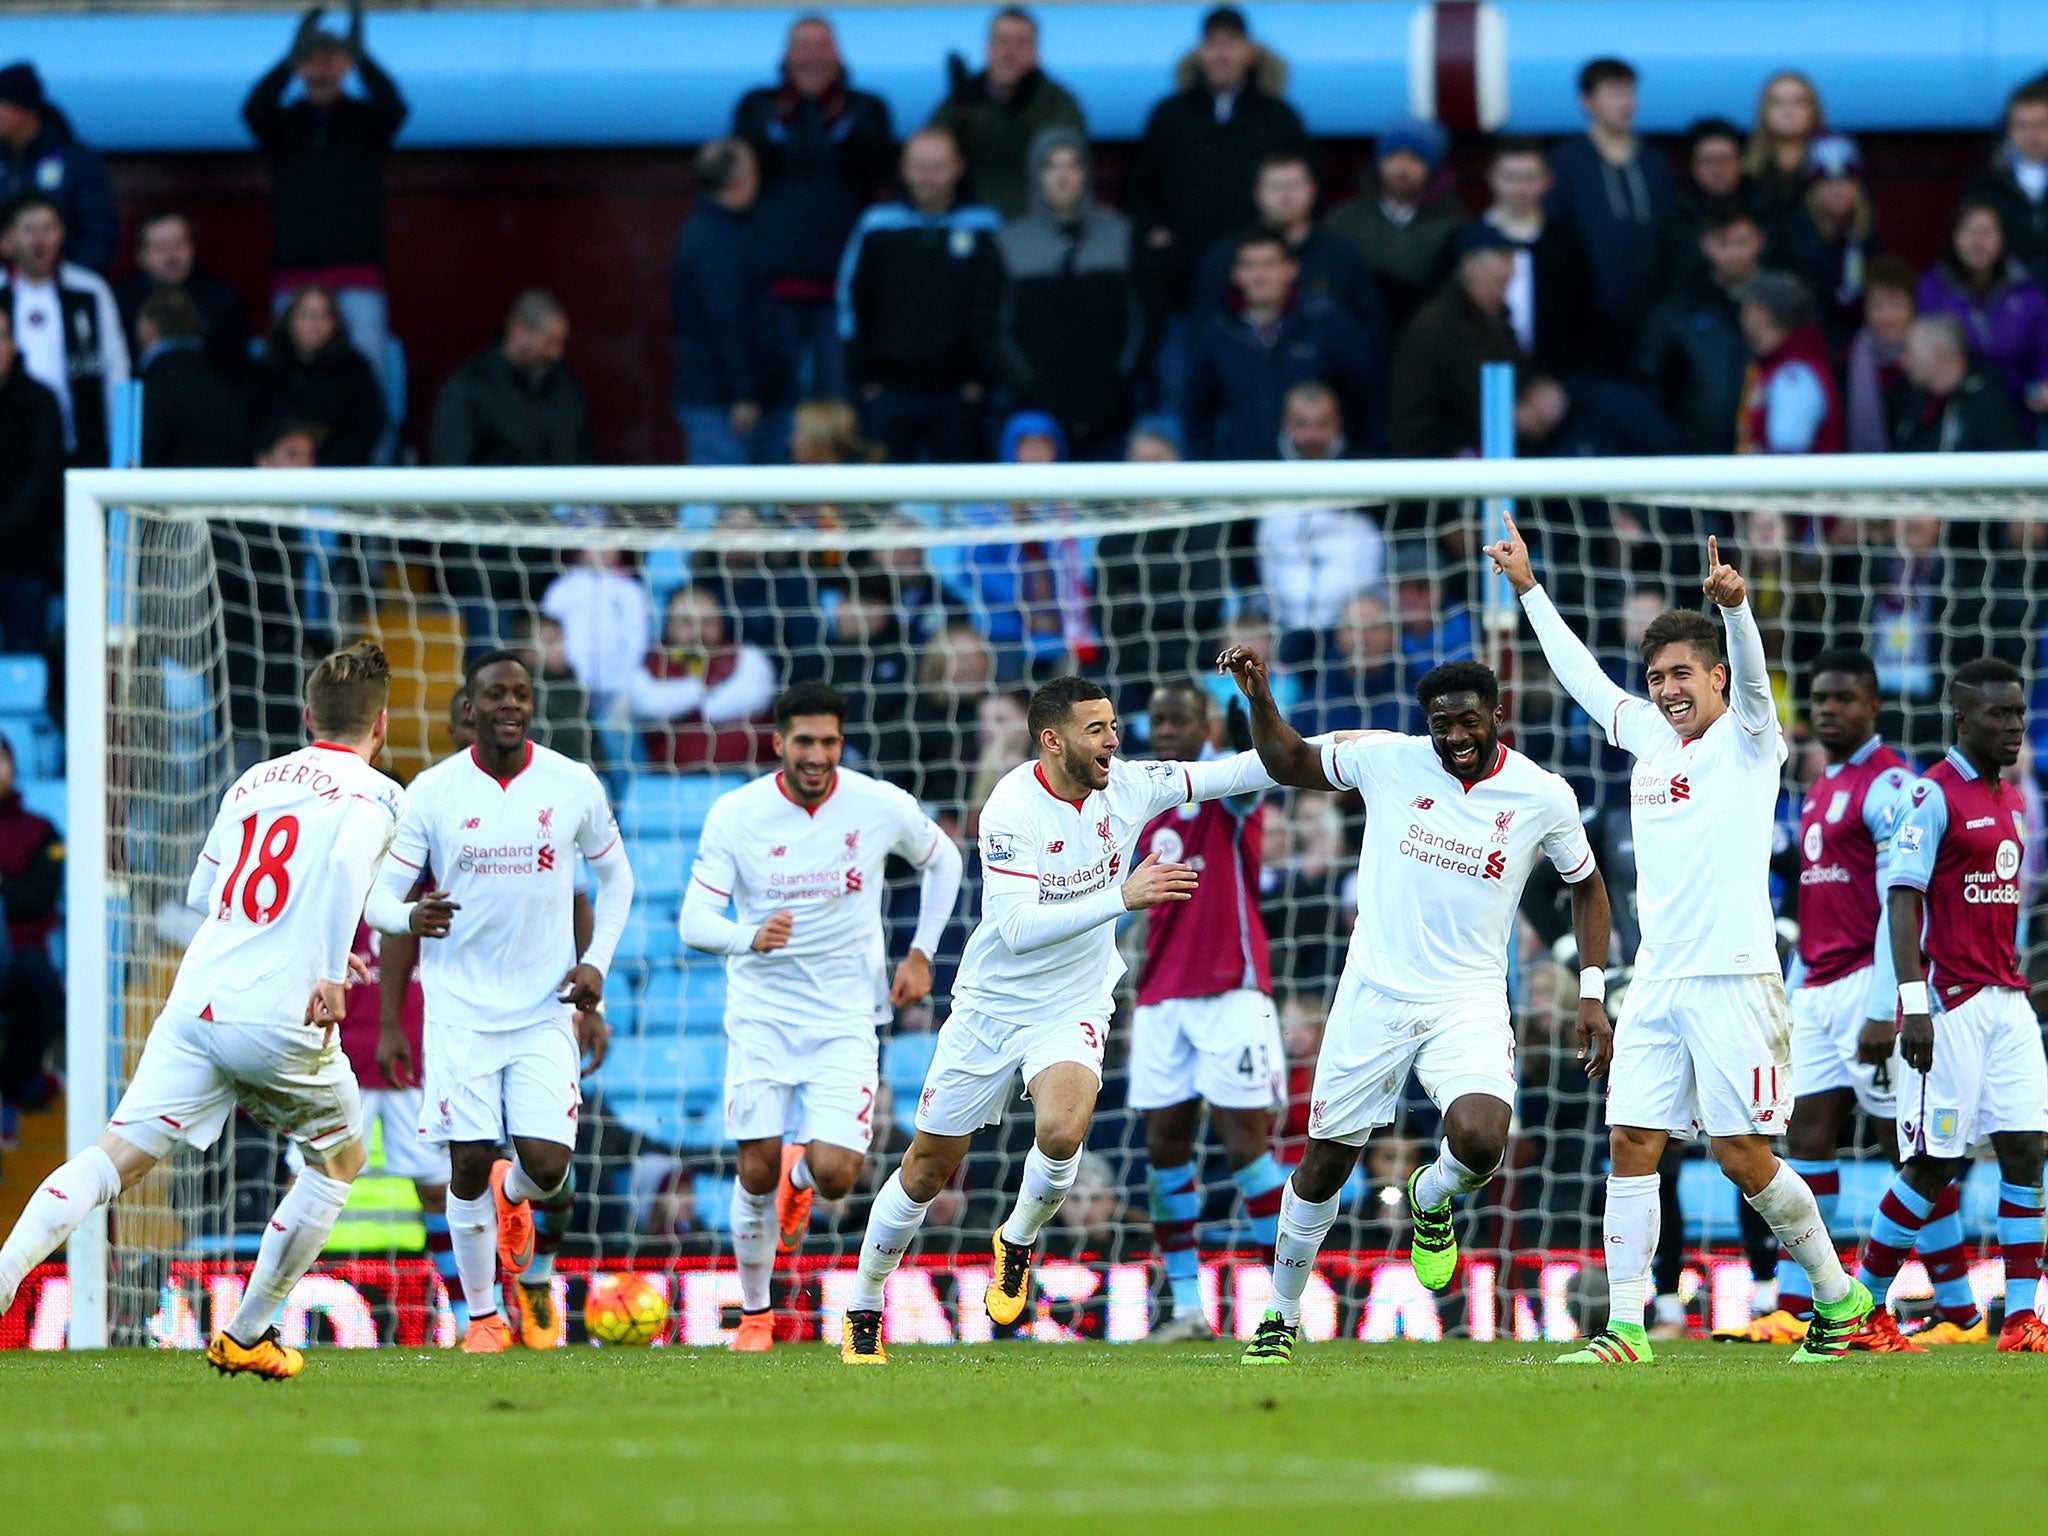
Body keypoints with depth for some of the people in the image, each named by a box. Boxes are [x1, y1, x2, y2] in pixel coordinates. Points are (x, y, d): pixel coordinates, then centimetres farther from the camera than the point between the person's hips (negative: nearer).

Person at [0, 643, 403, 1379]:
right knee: (339, 1158, 21)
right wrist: (331, 973, -24)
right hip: (282, 1020, -4)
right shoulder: (374, 793, 1)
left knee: (119, 1156, -4)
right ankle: (246, 1335, 22)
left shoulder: (252, 781, 19)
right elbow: (347, 863, -21)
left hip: (195, 1006, 4)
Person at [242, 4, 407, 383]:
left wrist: (359, 56, -24)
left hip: (357, 271, -1)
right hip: (294, 273, 1)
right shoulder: (285, 122, 9)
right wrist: (290, 60, -23)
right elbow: (254, 111, -12)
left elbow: (393, 109, -13)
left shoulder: (364, 119, 8)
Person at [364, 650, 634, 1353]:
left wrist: (595, 963, 2)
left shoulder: (573, 787, 0)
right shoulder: (431, 793, -4)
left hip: (546, 1007, 1)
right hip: (461, 1007, 0)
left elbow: (614, 877, 15)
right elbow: (379, 896, -2)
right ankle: (482, 1314, 16)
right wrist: (410, 916, -26)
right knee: (469, 1164, -4)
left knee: (547, 1164, -12)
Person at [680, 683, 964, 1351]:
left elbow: (943, 862, 13)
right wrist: (752, 938, -34)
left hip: (846, 1016, 0)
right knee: (757, 1173, -6)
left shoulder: (882, 807, -8)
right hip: (761, 1013, 0)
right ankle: (755, 1313, 18)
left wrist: (921, 954, 7)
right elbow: (695, 921, -14)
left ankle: (801, 1174, 26)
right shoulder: (736, 814, -10)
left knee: (835, 1173, -13)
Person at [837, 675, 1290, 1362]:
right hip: (990, 1008, -2)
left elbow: (1224, 775, 2)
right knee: (927, 1169, 6)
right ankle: (862, 1311, 27)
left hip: (1072, 1009, 2)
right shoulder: (1011, 809, -22)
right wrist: (1122, 898, -36)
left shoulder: (1125, 786, -8)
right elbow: (1017, 928, -30)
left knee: (1061, 1131, -28)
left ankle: (1017, 1244, 3)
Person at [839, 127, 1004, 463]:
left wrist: (984, 379, -2)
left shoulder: (983, 228, 3)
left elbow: (998, 310, 5)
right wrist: (863, 379, 1)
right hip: (890, 394, 0)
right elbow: (852, 306, 6)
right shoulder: (877, 227, 5)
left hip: (959, 394, 0)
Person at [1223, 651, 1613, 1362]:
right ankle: (1281, 1317, 25)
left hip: (1470, 1003, -1)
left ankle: (1432, 1198, 12)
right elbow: (1289, 763, 12)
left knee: (1480, 1142, -26)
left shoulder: (1544, 797, -4)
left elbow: (1586, 887, 12)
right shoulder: (1389, 761, -4)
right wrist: (1258, 695, -5)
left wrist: (1592, 994, 6)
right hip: (1375, 996, 1)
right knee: (1326, 1162, 4)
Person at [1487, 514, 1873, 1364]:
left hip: (1733, 978, -6)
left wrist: (1735, 605, -40)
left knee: (1744, 1157, -5)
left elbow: (1751, 672, -21)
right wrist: (1528, 587, 33)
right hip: (1658, 980, 6)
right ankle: (1624, 1328, -4)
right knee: (1632, 1145, -3)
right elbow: (1581, 674, 28)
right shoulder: (1652, 738, 15)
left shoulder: (1747, 740, -1)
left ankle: (1837, 1293, 13)